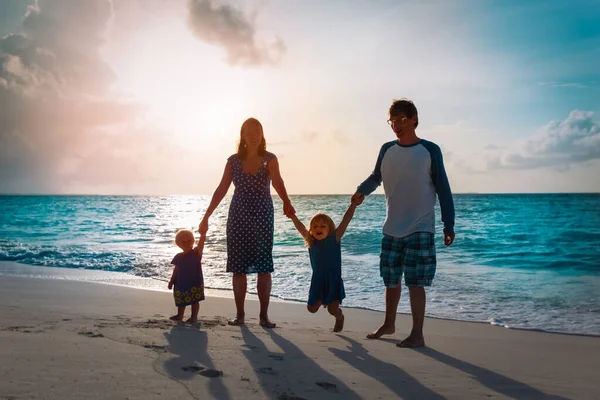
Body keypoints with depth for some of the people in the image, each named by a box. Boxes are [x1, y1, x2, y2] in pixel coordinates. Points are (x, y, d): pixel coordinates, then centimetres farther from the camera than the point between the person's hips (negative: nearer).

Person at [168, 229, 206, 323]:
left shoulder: (196, 253, -7)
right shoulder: (178, 257, 4)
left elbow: (202, 241, -23)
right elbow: (176, 270, 12)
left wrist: (203, 233, -40)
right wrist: (171, 281, 10)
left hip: (195, 283, -4)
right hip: (181, 283, 4)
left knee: (194, 300, 1)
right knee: (181, 301, 17)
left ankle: (194, 316, 13)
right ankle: (180, 315, 34)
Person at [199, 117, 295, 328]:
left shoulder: (270, 159, -3)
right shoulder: (233, 160, 3)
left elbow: (278, 182, -21)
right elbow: (221, 190, 3)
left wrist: (287, 203, -40)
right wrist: (206, 216, -1)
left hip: (262, 217, -2)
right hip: (238, 217, 2)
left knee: (264, 267, -1)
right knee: (238, 267, 3)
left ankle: (264, 315, 7)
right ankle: (240, 314, 13)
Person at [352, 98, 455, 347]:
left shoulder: (430, 151, -4)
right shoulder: (387, 150, 7)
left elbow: (443, 189, -3)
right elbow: (376, 177, 20)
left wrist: (449, 225, -7)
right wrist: (362, 191, -2)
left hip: (420, 228, -5)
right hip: (391, 228, 5)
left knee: (415, 282, -6)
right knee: (391, 279, 14)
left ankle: (417, 335, 4)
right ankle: (389, 324, 32)